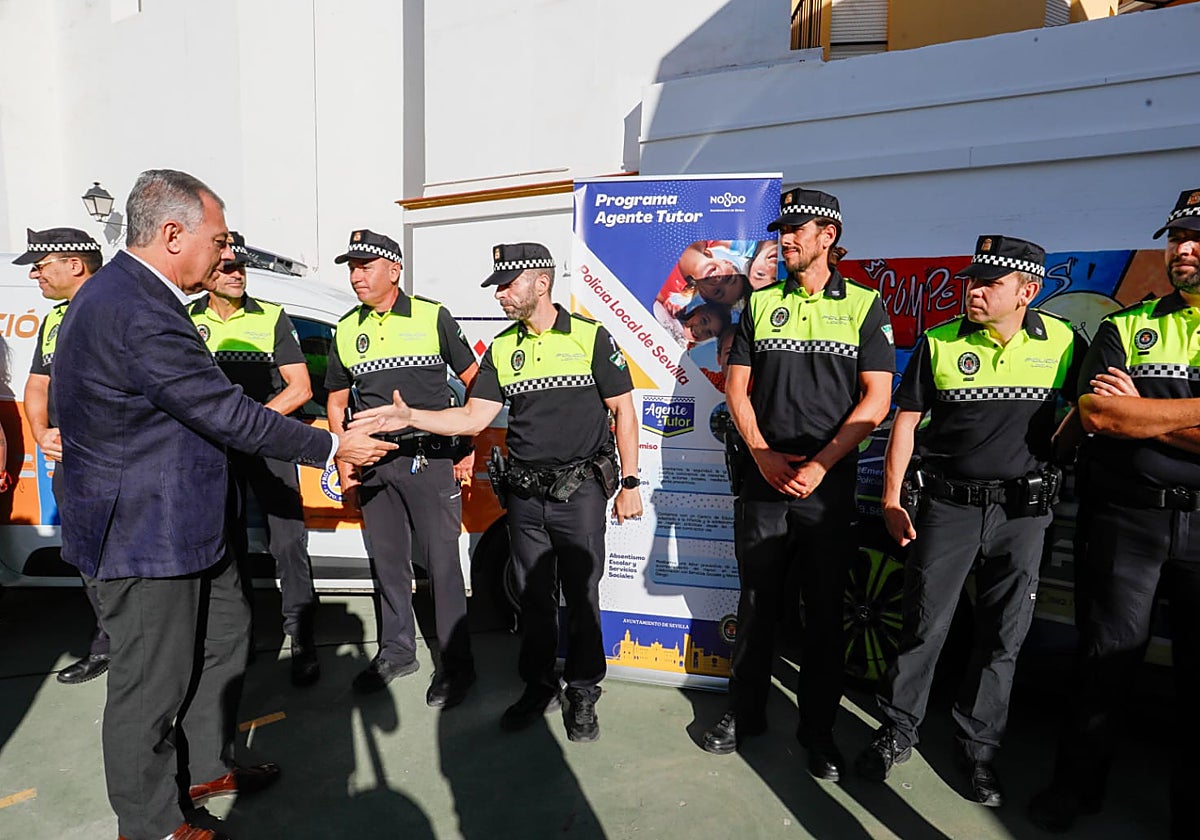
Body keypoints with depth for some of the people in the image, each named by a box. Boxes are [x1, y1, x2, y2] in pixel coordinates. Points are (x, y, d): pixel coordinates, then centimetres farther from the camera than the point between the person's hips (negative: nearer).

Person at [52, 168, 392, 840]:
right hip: (145, 534, -11)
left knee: (226, 635, 22)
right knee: (153, 683, 7)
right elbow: (229, 415, -26)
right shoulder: (141, 314, -26)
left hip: (179, 524, 11)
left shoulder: (122, 291, 9)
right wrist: (333, 447, -17)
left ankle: (207, 768, 41)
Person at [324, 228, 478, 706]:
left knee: (442, 562, 0)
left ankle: (456, 663, 13)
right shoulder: (346, 330, 10)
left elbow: (475, 381, 2)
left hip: (430, 460, -4)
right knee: (387, 562, 13)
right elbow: (337, 403, 17)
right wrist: (345, 469, 10)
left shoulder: (432, 317, -1)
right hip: (373, 464, 5)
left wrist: (471, 449, -1)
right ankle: (396, 651, 30)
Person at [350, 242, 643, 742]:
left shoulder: (589, 336, -5)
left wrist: (629, 483, -6)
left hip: (579, 492, -4)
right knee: (532, 598, 14)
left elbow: (622, 410, -4)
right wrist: (410, 417, -7)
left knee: (581, 597, 7)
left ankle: (582, 696, 27)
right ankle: (539, 688, 33)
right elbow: (473, 417, 5)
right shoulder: (501, 348, 8)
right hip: (524, 495, 4)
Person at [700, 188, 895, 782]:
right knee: (756, 601, 11)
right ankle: (745, 713, 29)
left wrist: (820, 465, -13)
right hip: (763, 480, 2)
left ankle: (818, 729, 26)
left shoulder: (864, 305, 3)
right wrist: (764, 454, -8)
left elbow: (876, 399, -4)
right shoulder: (760, 303, 9)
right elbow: (737, 387, 6)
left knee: (825, 610, 8)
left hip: (830, 484, -1)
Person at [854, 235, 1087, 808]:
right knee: (924, 625, 5)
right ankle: (896, 732, 23)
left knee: (1003, 637, 10)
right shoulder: (940, 342, -2)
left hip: (1023, 509, 1)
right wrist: (891, 499, -3)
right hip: (948, 504, -1)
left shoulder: (1062, 341, 0)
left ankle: (978, 749, 28)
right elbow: (905, 420, 0)